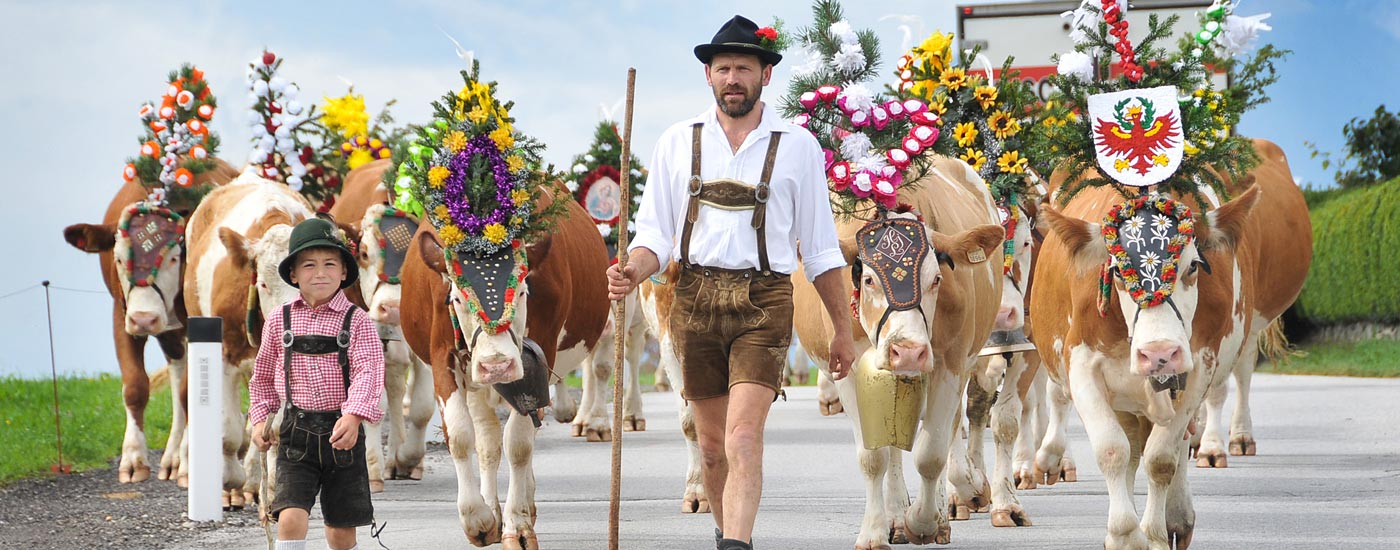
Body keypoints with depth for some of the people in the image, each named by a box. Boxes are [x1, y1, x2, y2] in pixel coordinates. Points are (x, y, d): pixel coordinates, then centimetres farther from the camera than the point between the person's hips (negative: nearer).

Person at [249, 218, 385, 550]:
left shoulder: (356, 322, -2)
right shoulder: (280, 321, 5)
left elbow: (368, 372, -16)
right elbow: (263, 376, 18)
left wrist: (353, 416, -31)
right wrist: (260, 419, 7)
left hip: (342, 434, -1)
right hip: (296, 435, 1)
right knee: (290, 519, -16)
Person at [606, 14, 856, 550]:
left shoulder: (797, 145, 5)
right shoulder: (678, 142, 8)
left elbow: (820, 247, 10)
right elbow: (655, 233, 8)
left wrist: (843, 327, 10)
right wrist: (633, 271, -15)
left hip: (764, 303, -2)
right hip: (695, 300, 3)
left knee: (744, 437, -17)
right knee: (712, 443, 10)